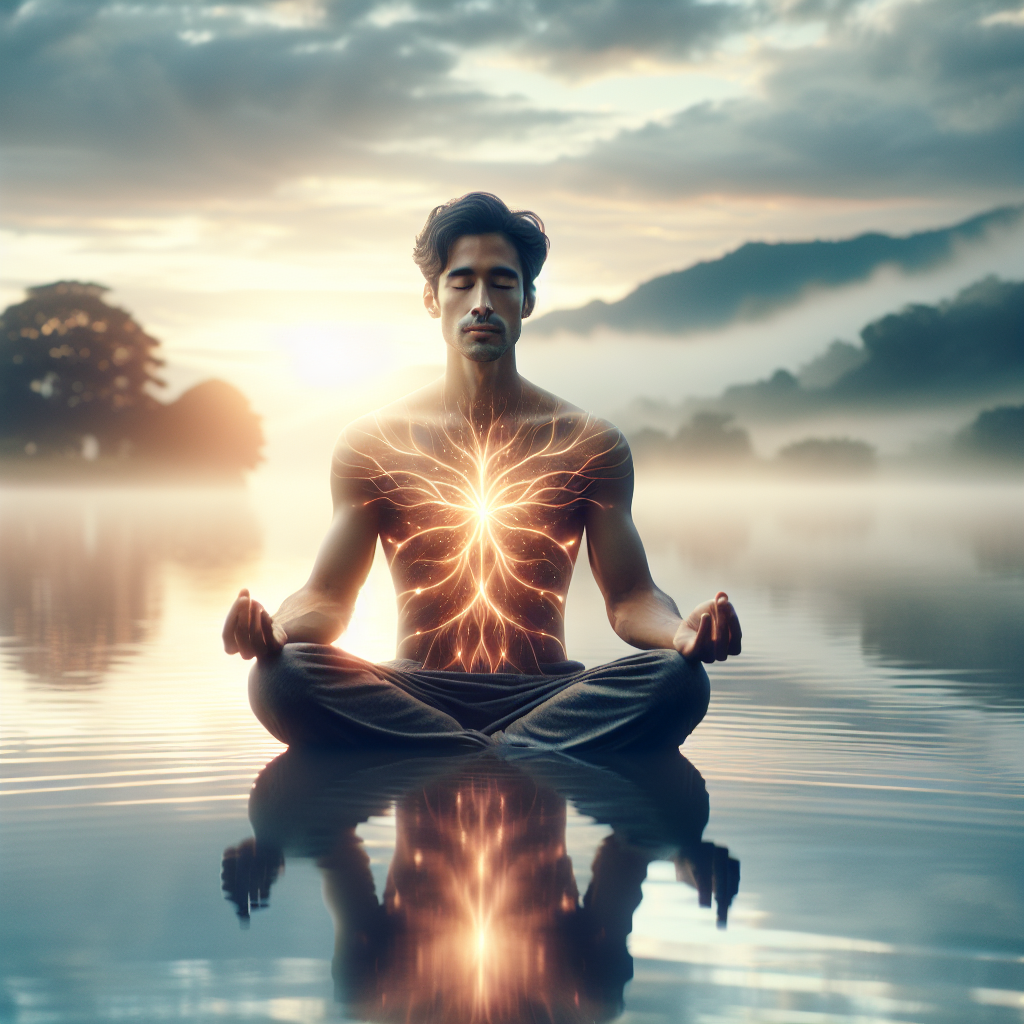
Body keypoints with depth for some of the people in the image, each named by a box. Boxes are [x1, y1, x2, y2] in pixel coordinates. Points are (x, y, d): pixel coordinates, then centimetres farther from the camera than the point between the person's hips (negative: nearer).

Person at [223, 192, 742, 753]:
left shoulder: (592, 444, 9)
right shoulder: (371, 442, 8)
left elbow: (630, 596, 6)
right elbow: (327, 596, 6)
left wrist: (681, 632, -19)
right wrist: (275, 628, -20)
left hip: (544, 695, 1)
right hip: (415, 694, 0)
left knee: (679, 679, -30)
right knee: (279, 675, -31)